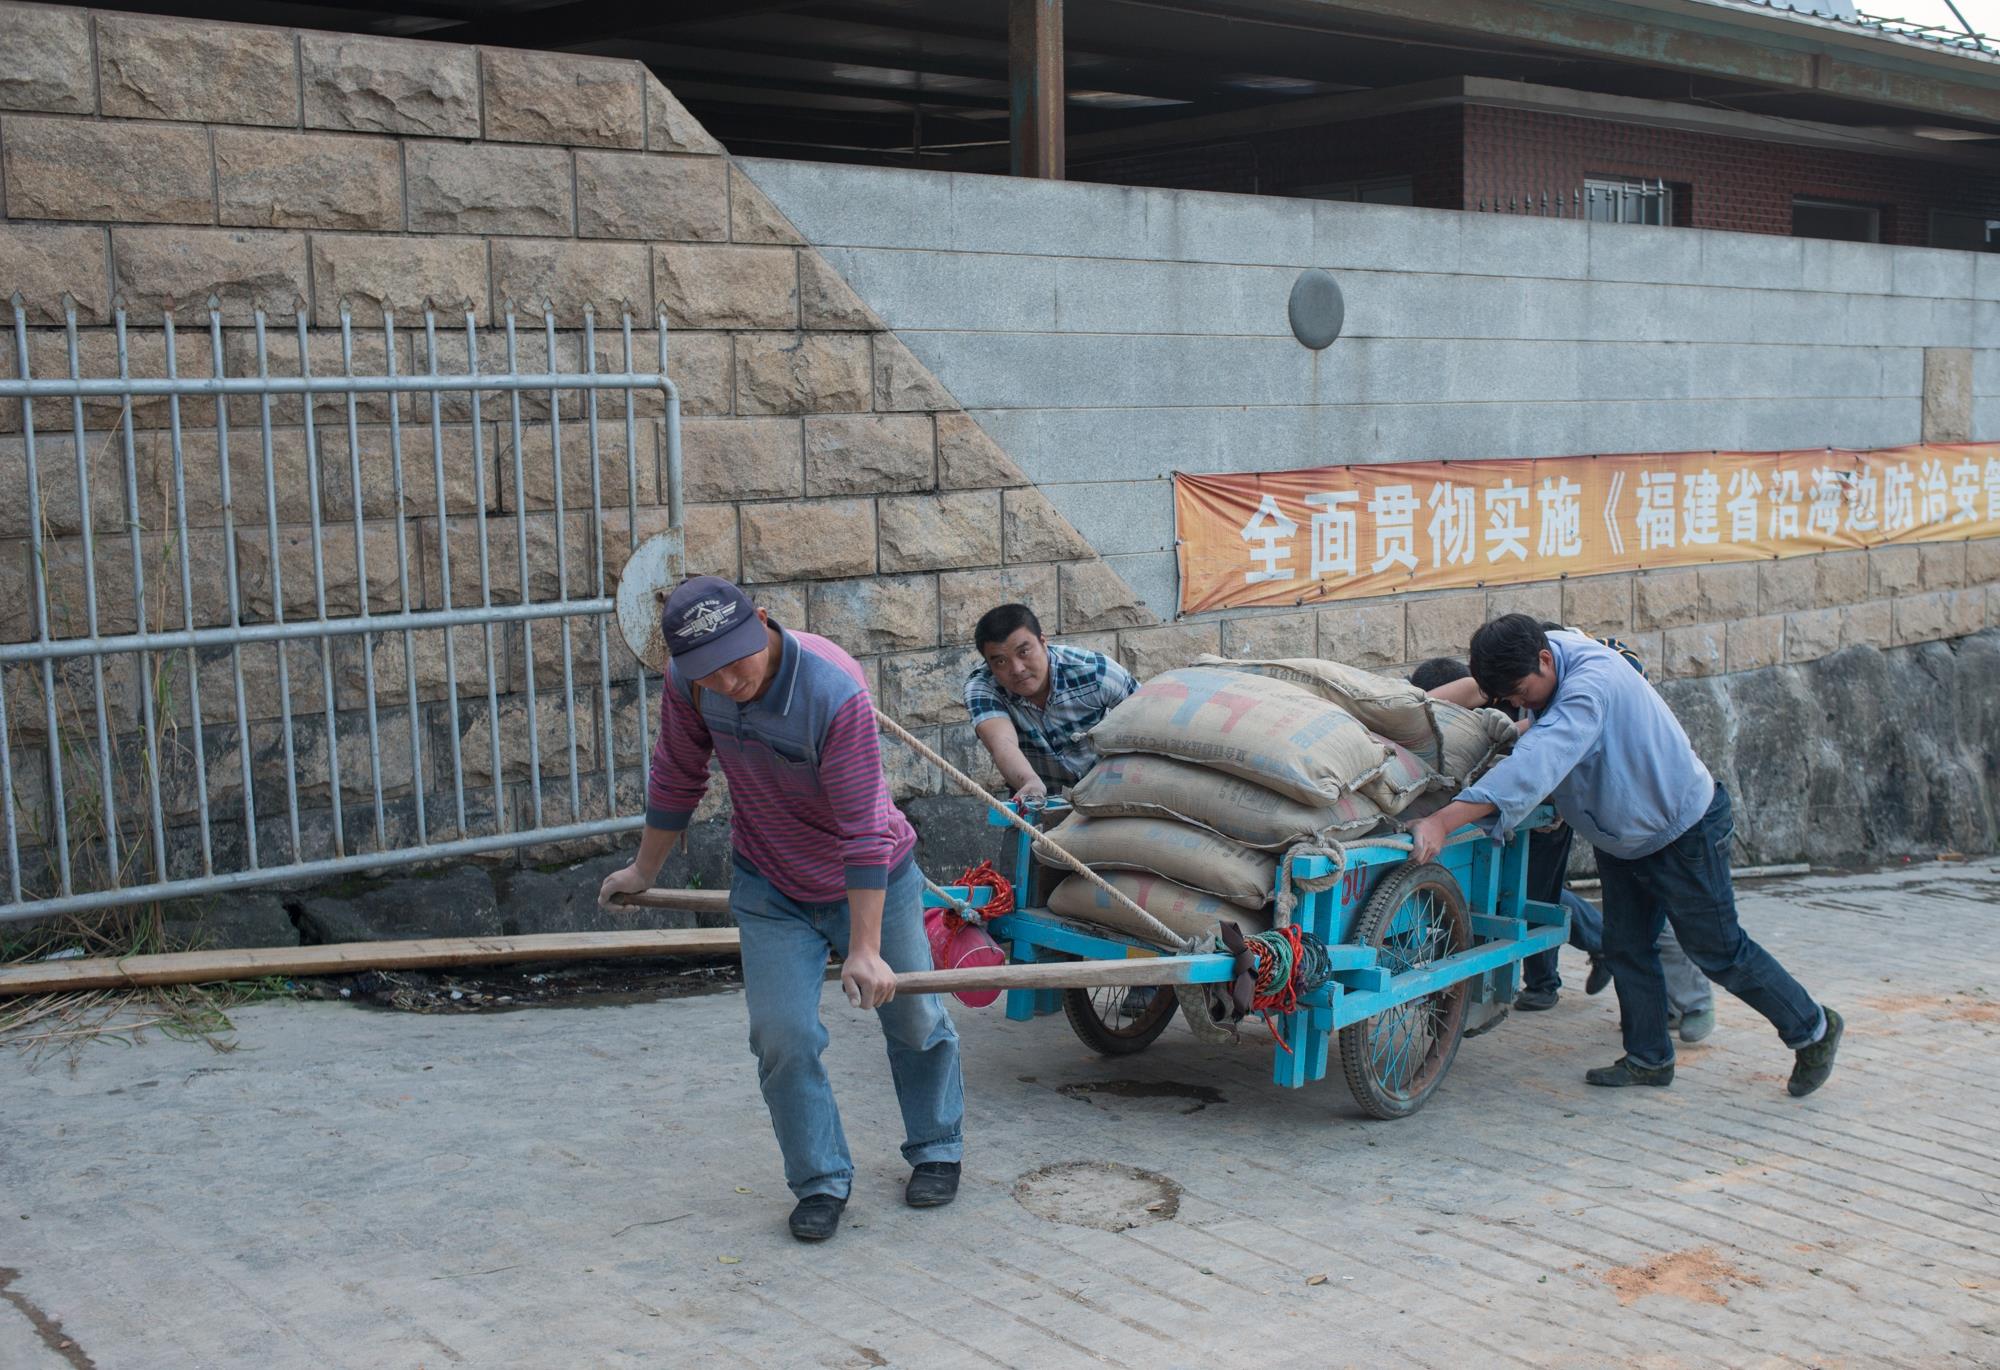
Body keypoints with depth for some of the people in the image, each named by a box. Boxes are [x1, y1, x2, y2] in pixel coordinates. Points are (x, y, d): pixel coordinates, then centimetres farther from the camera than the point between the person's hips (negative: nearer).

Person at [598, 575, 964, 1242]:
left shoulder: (835, 691, -33)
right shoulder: (688, 685, -17)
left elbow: (865, 829, -30)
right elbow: (676, 781, 3)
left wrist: (864, 948, -29)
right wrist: (644, 870, 14)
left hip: (871, 883, -3)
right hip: (770, 890, 3)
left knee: (915, 1022, 11)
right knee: (782, 1038, -7)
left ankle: (937, 1150, 35)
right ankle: (821, 1182, 12)